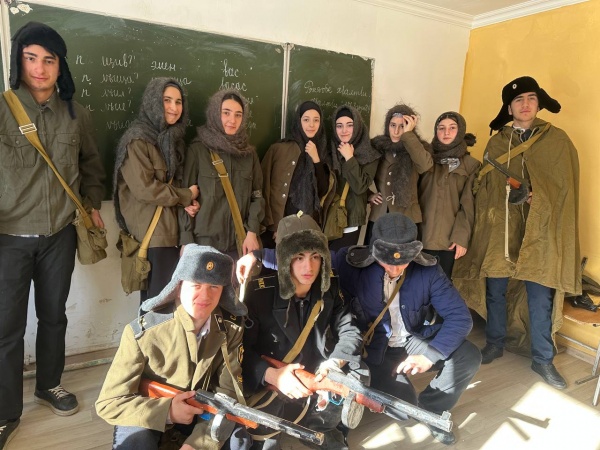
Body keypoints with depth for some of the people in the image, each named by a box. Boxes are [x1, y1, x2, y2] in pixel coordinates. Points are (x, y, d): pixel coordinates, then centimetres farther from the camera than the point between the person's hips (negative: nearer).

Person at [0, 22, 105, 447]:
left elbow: (91, 164, 16)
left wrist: (93, 204, 10)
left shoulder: (76, 114, 2)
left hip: (60, 235, 3)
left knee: (54, 315, 17)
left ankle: (49, 384, 39)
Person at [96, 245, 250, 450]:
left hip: (199, 408, 4)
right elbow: (108, 404, -19)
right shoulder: (142, 332, -26)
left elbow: (227, 392, -16)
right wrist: (166, 411, -32)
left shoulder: (230, 329, -17)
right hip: (148, 412, -3)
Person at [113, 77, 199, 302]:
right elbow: (144, 188, -20)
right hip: (151, 231, -8)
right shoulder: (137, 140, -12)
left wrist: (187, 200, -1)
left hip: (172, 228, 8)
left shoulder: (173, 138, 14)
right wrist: (186, 196, -11)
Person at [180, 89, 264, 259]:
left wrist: (252, 232, -3)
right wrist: (186, 242, -6)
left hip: (239, 242, 3)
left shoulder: (249, 153, 8)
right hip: (204, 240, -3)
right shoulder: (197, 150, -3)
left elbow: (257, 195, 8)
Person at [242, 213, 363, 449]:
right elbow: (241, 348, -17)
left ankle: (321, 429, 13)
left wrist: (334, 363, -25)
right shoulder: (259, 292, -17)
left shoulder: (329, 288, -5)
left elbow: (350, 332, -6)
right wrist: (271, 375, -33)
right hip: (270, 385, -4)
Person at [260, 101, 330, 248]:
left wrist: (316, 160, -10)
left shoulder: (321, 151, 7)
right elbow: (264, 187, -5)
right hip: (280, 224, -3)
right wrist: (270, 225, -7)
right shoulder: (279, 149, -6)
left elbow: (323, 191, 0)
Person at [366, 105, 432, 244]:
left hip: (407, 219, -2)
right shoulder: (376, 145, 3)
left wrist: (408, 134, -20)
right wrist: (368, 195, 0)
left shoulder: (418, 148, -2)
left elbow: (426, 165, -25)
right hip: (378, 218, 2)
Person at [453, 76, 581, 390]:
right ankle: (495, 343, 28)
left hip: (539, 231, -2)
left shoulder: (557, 140, 3)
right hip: (499, 229, 2)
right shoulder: (496, 143, 9)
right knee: (495, 290, 9)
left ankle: (543, 359, 19)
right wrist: (483, 222, 4)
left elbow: (565, 188, 1)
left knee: (540, 297, 2)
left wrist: (536, 198, -15)